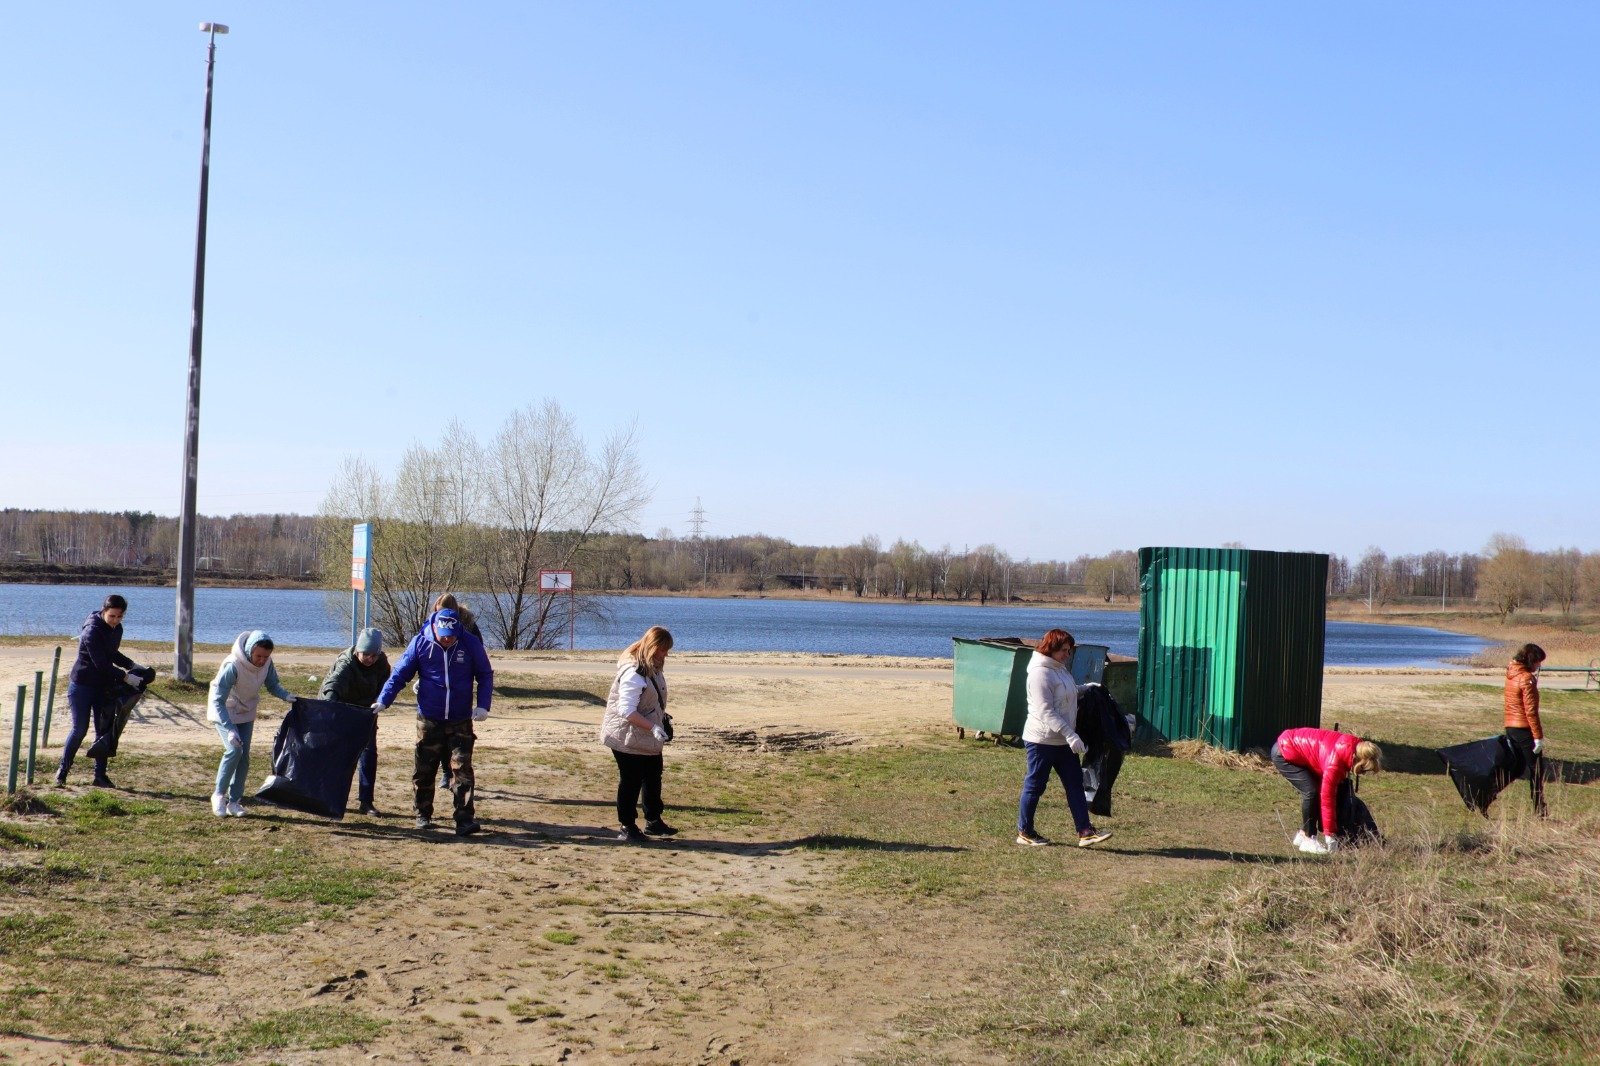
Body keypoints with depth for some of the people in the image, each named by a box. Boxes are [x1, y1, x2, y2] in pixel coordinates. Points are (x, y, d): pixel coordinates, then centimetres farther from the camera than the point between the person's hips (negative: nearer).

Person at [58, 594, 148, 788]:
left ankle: (100, 776, 10)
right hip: (82, 685, -7)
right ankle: (62, 771, 13)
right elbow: (101, 664, -25)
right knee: (80, 729, -3)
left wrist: (133, 666, 3)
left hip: (103, 686, 7)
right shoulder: (92, 631, -22)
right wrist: (125, 677, -25)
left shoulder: (116, 630, 3)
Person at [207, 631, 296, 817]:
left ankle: (234, 801, 12)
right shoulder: (232, 666, -35)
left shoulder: (267, 663, -18)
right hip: (224, 712, -5)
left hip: (246, 713, 5)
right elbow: (218, 700, -33)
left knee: (244, 756, 1)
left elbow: (273, 685, 0)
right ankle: (219, 795, -4)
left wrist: (287, 696, -22)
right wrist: (230, 730, -41)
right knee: (234, 750, -21)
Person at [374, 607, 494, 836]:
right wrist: (383, 700, -12)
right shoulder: (420, 643, -6)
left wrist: (483, 705, -8)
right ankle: (423, 815, 24)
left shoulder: (471, 644, -6)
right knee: (424, 770, 9)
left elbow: (485, 675, 4)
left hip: (461, 722, -1)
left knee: (461, 769, -7)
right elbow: (400, 673, -1)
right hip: (429, 720, 1)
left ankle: (465, 819, -9)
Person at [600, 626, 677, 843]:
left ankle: (653, 821, 30)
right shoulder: (633, 673, -25)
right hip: (628, 739, -10)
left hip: (649, 739, 10)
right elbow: (627, 710, -29)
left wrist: (662, 717, 10)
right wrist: (654, 727, -33)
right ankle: (627, 827, 12)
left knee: (653, 778, 17)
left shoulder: (652, 668, 6)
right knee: (631, 782, 0)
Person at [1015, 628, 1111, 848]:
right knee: (1035, 786, 2)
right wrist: (1071, 735, -28)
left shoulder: (1060, 669, 12)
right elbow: (1046, 712, -24)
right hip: (1042, 740, -9)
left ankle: (1085, 831, 7)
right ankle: (1024, 832, 15)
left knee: (1075, 783, 6)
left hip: (1063, 740, 9)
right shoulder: (1040, 673, -19)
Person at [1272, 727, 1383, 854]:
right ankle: (1308, 840, -8)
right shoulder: (1334, 763, -33)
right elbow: (1327, 798, -27)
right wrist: (1330, 835, -21)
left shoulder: (1354, 746, -9)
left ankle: (1303, 834, 16)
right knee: (1311, 791, -17)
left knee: (1319, 790, 6)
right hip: (1283, 753, -9)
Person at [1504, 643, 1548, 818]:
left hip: (1510, 726, 8)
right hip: (1525, 729, -8)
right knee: (1536, 769, 2)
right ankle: (1539, 809, 7)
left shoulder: (1511, 674, 10)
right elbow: (1531, 711, -19)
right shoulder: (1527, 678, -17)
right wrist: (1538, 736, -18)